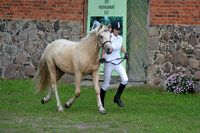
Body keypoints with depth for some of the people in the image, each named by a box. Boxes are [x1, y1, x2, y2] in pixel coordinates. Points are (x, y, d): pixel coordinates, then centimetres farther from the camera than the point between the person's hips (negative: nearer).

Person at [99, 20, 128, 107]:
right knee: (106, 85, 3)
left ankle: (117, 98, 5)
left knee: (125, 80, -13)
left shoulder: (120, 38, 4)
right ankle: (101, 102, 24)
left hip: (118, 62, 5)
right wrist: (102, 58, -38)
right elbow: (104, 50, -22)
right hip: (109, 63, -5)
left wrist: (125, 53, 17)